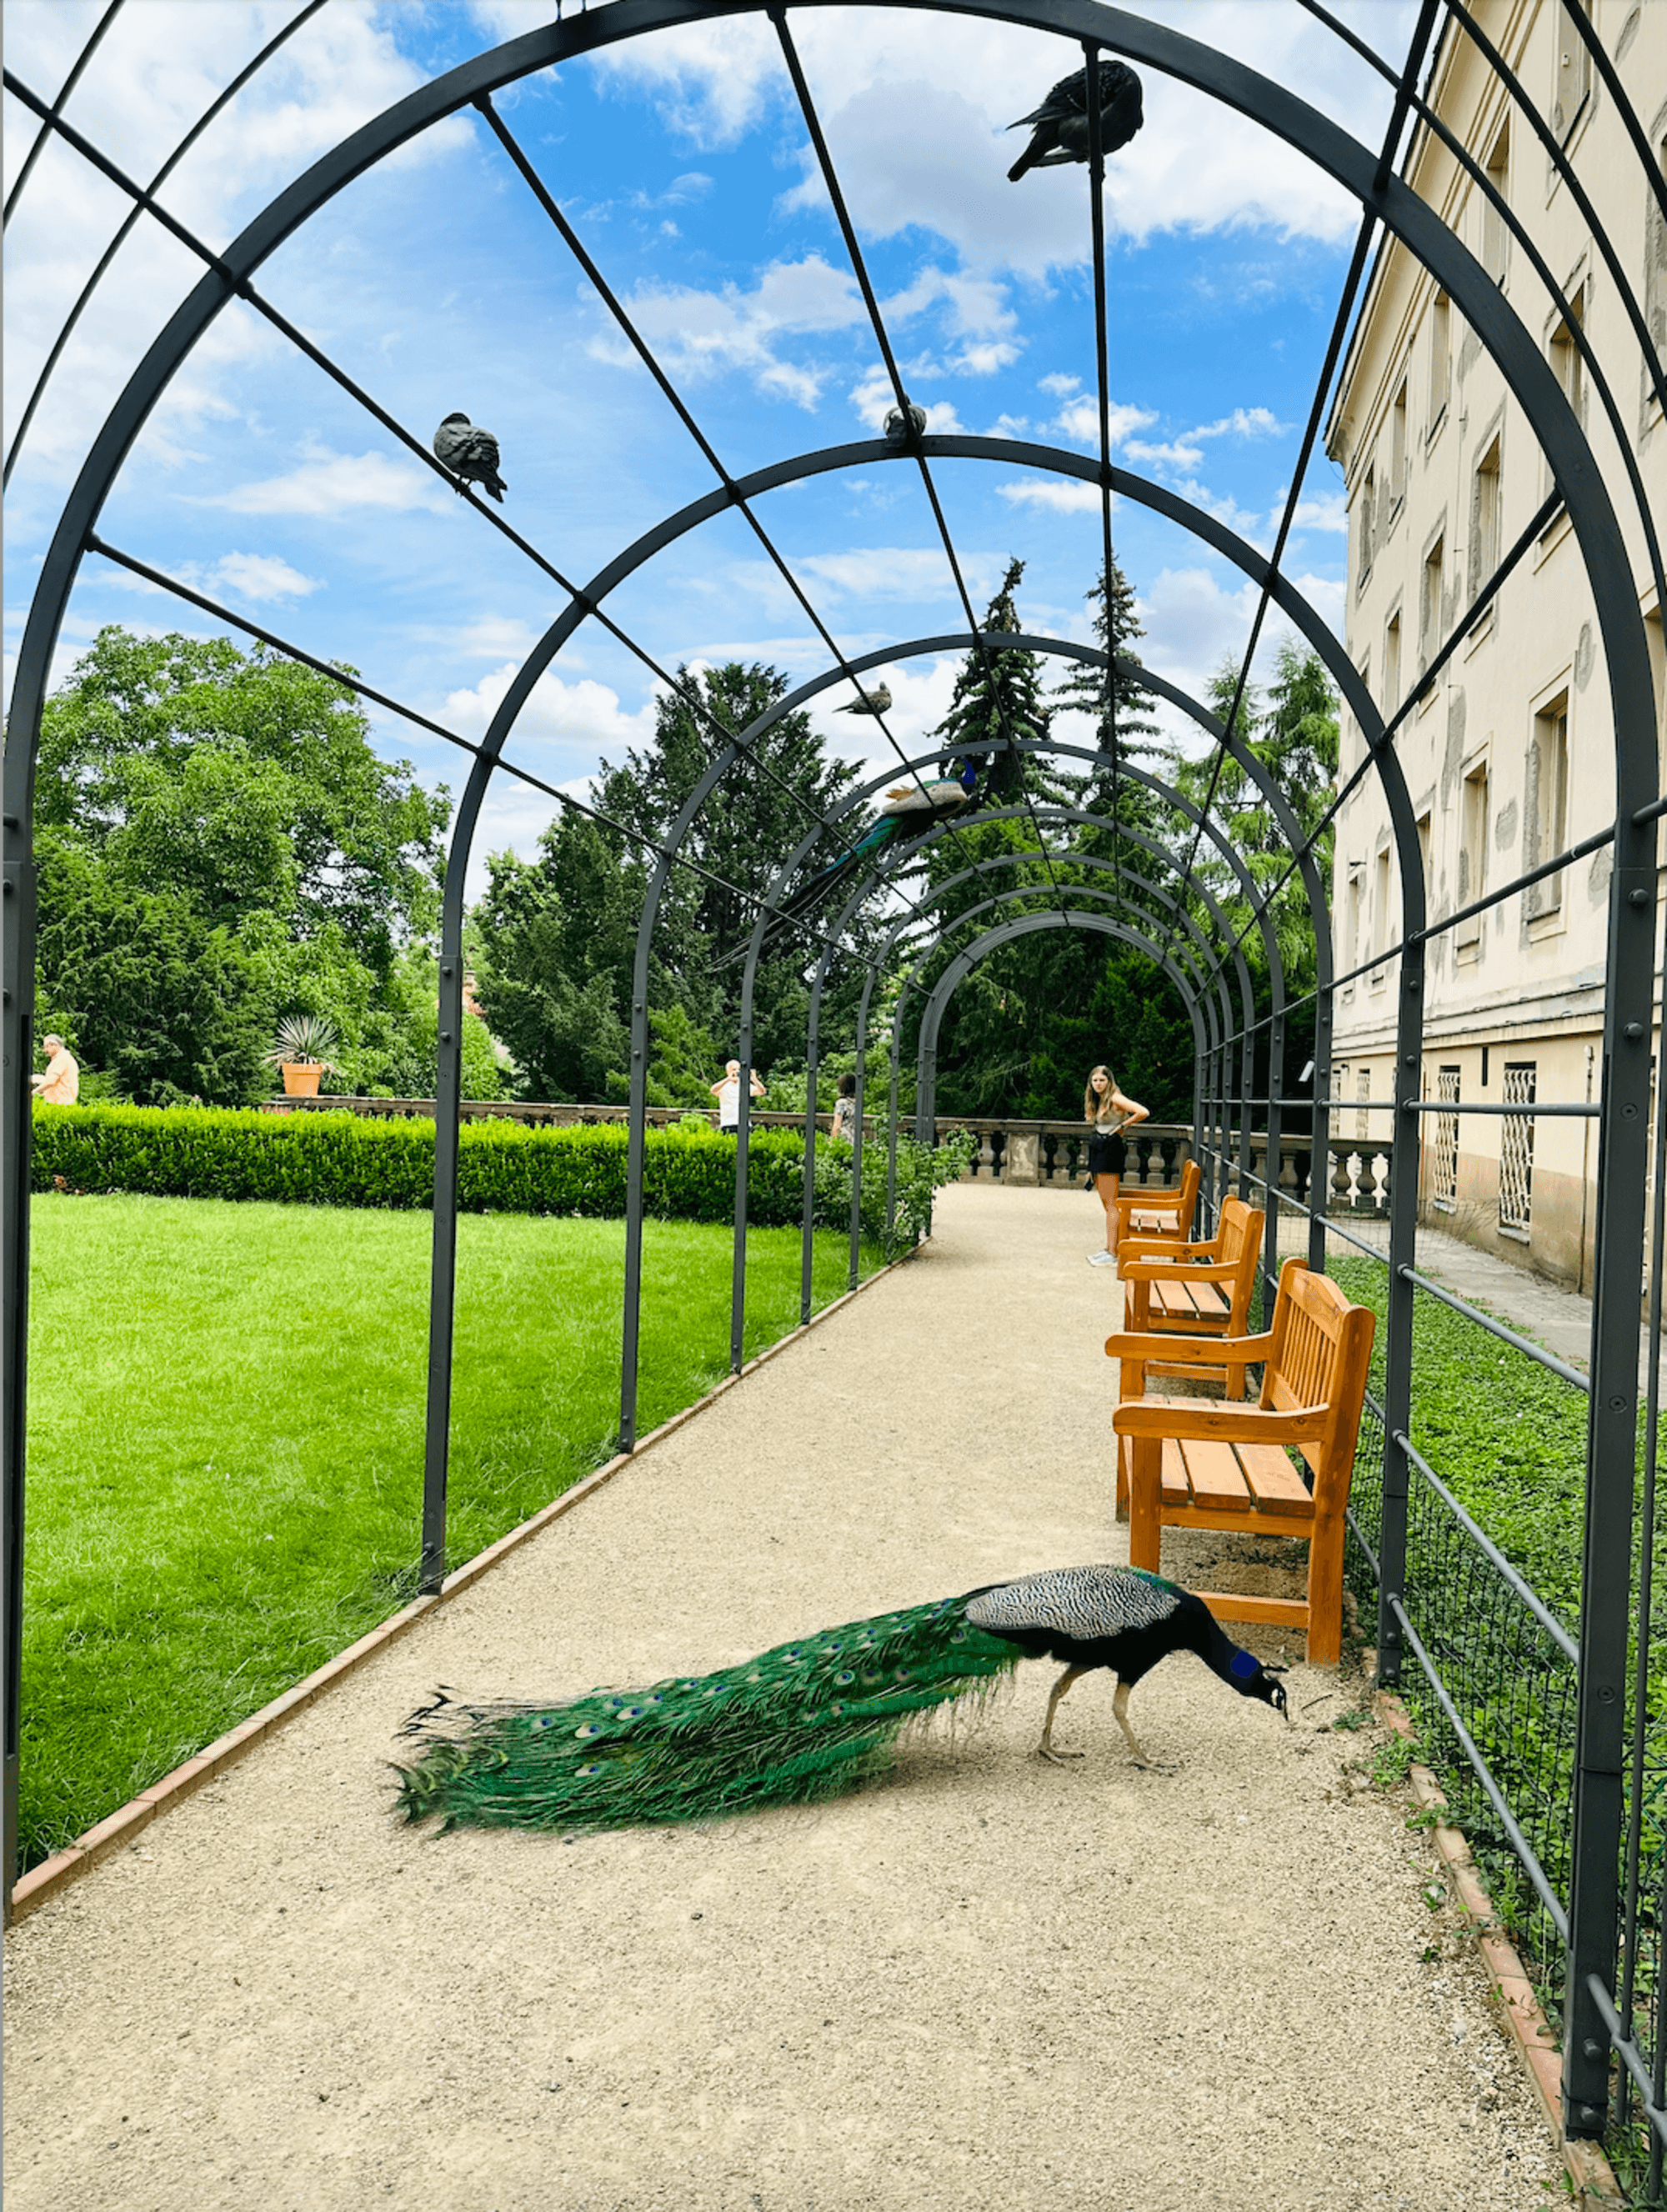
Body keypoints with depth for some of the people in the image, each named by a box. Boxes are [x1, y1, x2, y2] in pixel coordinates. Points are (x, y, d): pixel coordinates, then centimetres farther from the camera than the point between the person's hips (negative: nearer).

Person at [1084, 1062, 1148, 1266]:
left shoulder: (1115, 1099, -10)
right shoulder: (1097, 1101, 17)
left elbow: (1143, 1113, -21)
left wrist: (1123, 1126, -10)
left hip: (1110, 1151, -9)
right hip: (1098, 1151, 9)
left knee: (1110, 1204, -8)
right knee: (1105, 1203, 12)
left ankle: (1113, 1252, -7)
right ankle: (1109, 1248, 17)